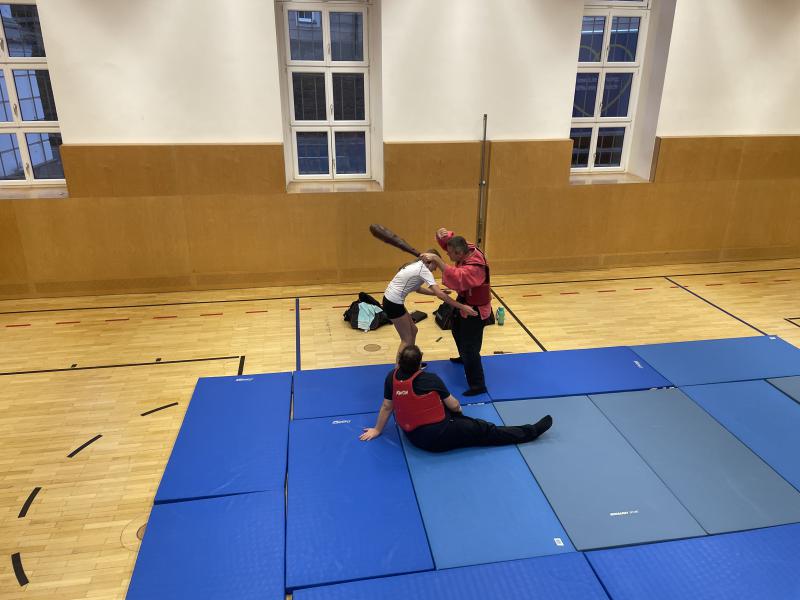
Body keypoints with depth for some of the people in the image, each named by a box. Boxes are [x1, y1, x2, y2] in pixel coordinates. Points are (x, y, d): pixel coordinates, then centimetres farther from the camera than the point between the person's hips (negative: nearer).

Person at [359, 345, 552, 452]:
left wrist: (377, 430, 18)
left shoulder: (392, 378, -8)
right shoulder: (430, 379, -19)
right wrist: (458, 409, 18)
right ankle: (531, 431, 18)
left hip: (413, 436, 5)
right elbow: (453, 405, -6)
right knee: (485, 430, 7)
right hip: (439, 437, -5)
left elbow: (386, 407, 2)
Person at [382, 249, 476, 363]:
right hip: (393, 303, -9)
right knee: (407, 339, 2)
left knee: (413, 330, 21)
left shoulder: (416, 266, 12)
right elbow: (440, 294, -24)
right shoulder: (423, 270, -16)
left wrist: (435, 292, 11)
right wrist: (462, 307, -23)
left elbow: (417, 288, 20)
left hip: (391, 300, 9)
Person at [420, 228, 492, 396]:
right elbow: (449, 241, 0)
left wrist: (437, 260, -53)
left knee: (470, 347, -8)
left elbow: (456, 278, -53)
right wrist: (442, 235, -25)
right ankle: (464, 358, 59)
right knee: (457, 331, 32)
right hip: (465, 302, 10)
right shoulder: (467, 248, -11)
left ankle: (478, 385, 3)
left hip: (475, 309, -10)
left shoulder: (475, 267, -37)